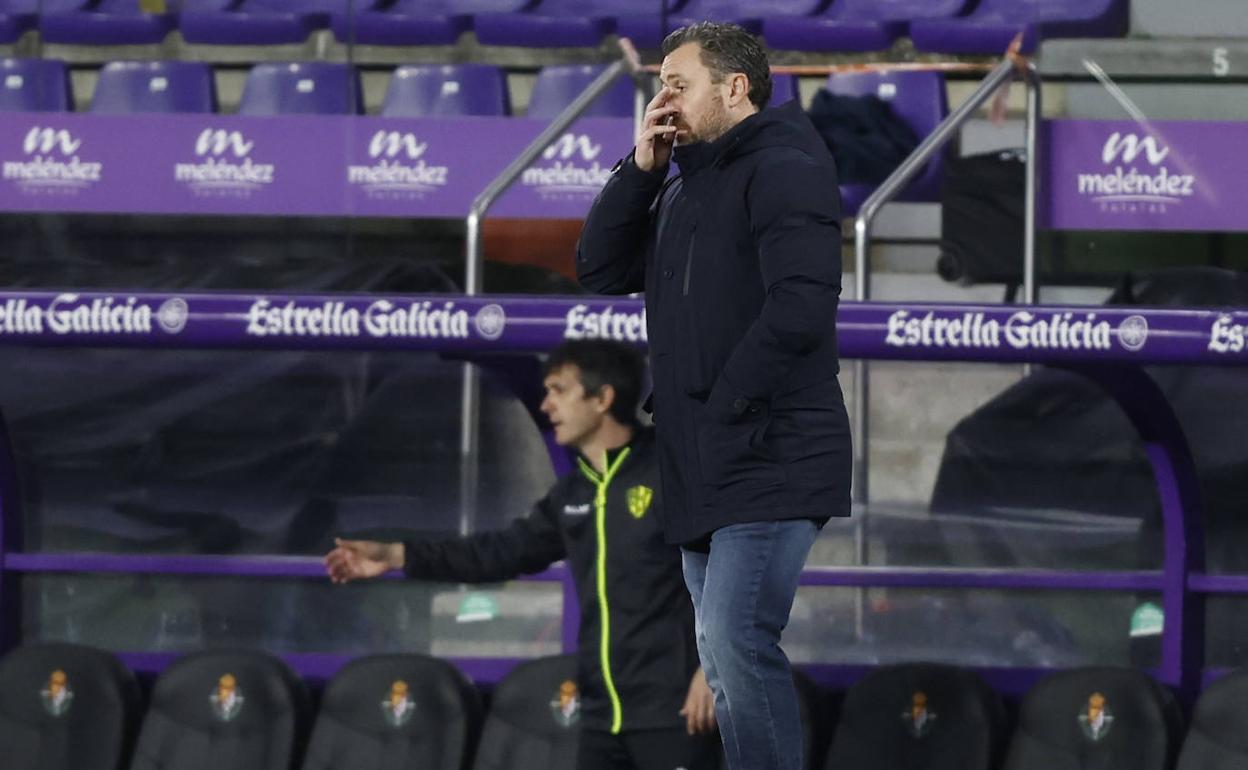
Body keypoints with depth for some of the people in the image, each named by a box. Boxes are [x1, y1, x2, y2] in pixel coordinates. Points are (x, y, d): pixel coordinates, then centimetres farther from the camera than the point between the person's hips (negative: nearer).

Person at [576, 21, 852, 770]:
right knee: (726, 655, 10)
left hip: (769, 457, -10)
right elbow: (600, 270, 13)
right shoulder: (683, 186, 19)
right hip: (704, 467, 10)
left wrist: (725, 404, -17)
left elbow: (800, 308, -22)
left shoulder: (785, 170, -11)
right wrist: (640, 167, 3)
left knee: (738, 642, -19)